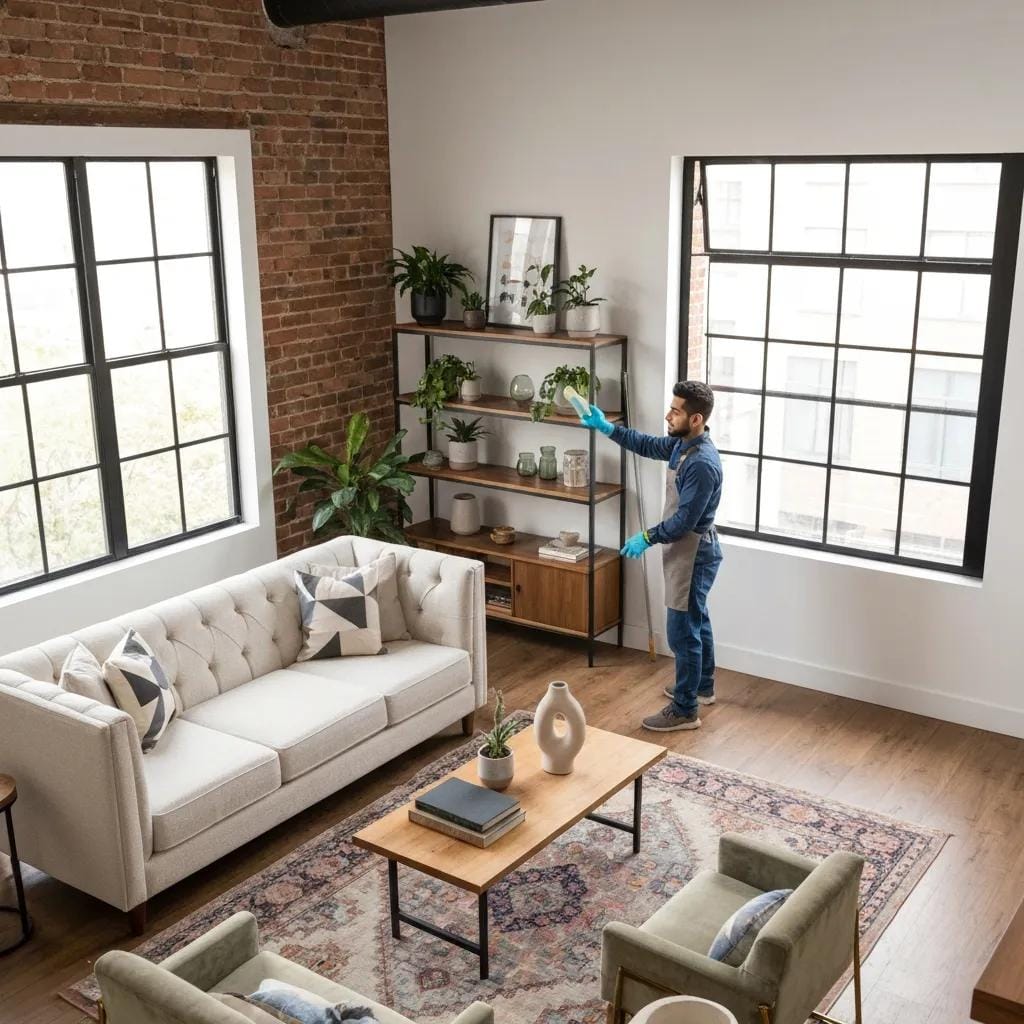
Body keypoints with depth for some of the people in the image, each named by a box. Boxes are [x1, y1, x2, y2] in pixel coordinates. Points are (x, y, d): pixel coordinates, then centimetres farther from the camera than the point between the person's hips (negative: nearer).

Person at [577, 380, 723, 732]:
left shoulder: (702, 463, -28)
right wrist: (606, 427, 8)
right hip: (689, 551, 10)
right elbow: (647, 445, 18)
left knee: (683, 632, -2)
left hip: (693, 555, -10)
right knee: (697, 622, 23)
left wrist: (647, 538, -15)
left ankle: (684, 711, 8)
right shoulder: (683, 444, 2)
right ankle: (703, 686, 40)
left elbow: (685, 520, -26)